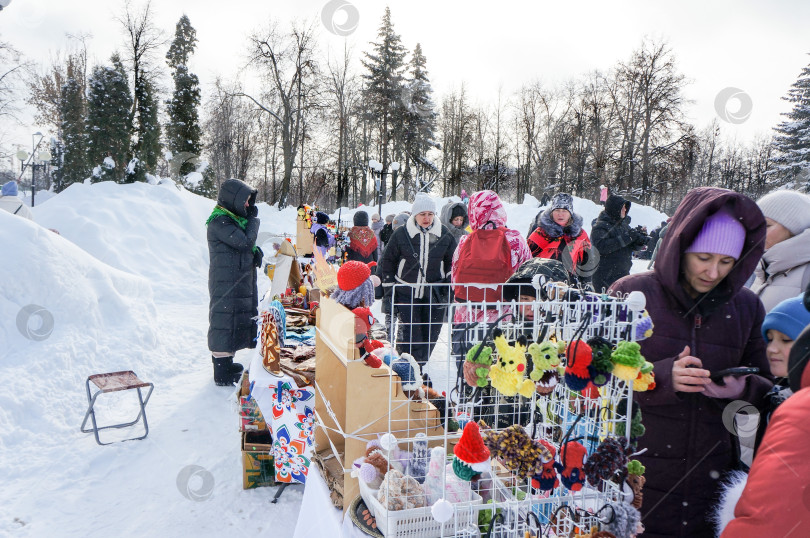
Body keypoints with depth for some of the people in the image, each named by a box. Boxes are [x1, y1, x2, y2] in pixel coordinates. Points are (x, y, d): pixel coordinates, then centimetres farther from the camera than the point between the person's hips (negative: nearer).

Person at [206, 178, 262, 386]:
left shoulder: (234, 218, 14)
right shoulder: (219, 222, -17)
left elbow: (245, 244, 22)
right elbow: (245, 242, -24)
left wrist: (256, 251, 0)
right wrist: (254, 219, -11)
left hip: (240, 281, 10)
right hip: (227, 283, -10)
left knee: (236, 320, 17)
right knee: (225, 320, -5)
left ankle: (225, 361, 31)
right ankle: (223, 373, 2)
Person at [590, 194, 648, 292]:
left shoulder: (623, 224, 13)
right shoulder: (600, 227, -10)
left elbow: (633, 246, 18)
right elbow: (601, 246, -26)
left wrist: (639, 241, -6)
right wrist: (625, 239, -25)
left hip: (623, 273, 8)